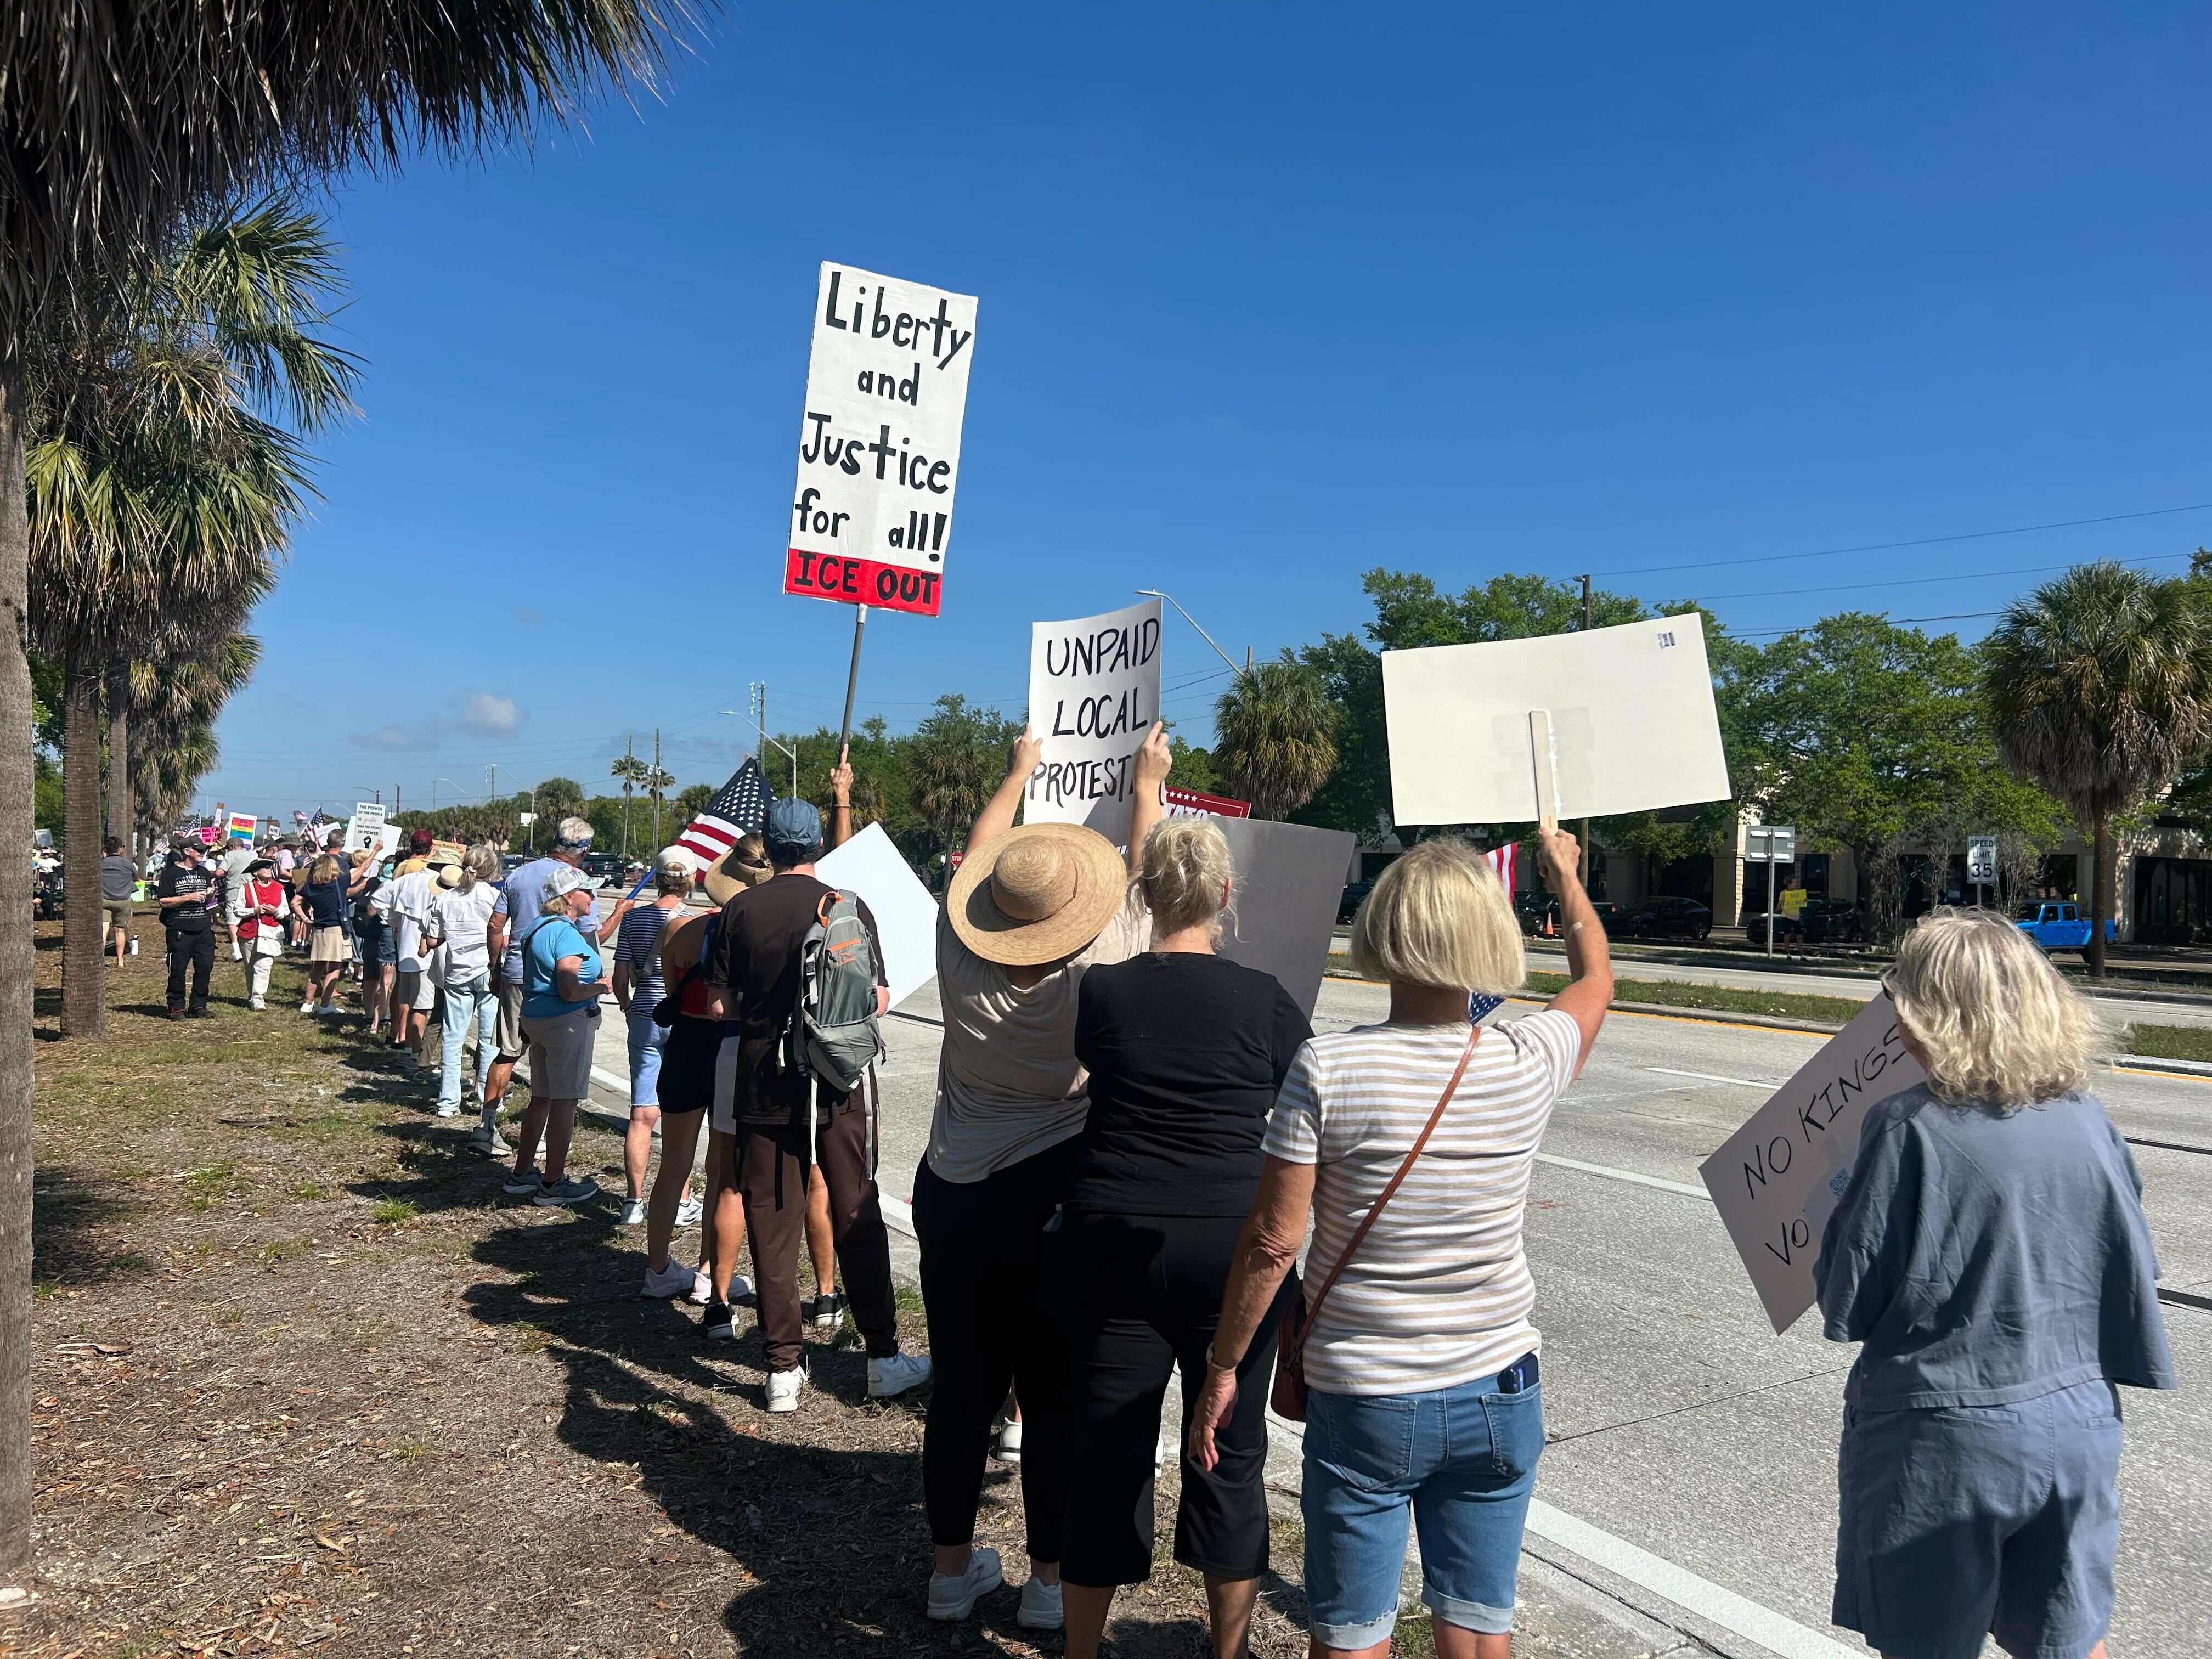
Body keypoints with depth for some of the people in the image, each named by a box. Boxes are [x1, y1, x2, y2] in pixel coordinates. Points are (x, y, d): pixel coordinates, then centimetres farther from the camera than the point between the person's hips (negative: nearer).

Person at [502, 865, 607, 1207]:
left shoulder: (539, 928, 14)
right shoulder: (567, 933, -18)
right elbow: (570, 991, -24)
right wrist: (600, 988, -8)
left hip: (536, 1019, 10)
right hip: (568, 1023, -10)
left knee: (541, 1098, 17)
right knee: (564, 1101, -3)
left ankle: (522, 1173, 25)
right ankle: (553, 1184, 2)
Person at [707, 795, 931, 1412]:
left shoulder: (739, 911, -2)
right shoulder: (848, 908, -6)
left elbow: (724, 1005, -1)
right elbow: (877, 1002, -5)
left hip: (763, 1081, 1)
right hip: (839, 1082, -1)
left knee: (771, 1222, 9)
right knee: (857, 1217, 9)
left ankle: (784, 1368, 13)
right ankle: (884, 1359, 16)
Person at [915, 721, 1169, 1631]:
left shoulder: (959, 952, -8)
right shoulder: (1101, 969, -15)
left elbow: (975, 855, 10)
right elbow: (1142, 875, 2)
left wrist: (1019, 771, 26)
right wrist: (1148, 782, 18)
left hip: (954, 1198, 4)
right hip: (1057, 1204, -3)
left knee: (961, 1388, 13)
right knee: (1055, 1394, 8)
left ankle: (952, 1564, 28)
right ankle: (1049, 1579, 20)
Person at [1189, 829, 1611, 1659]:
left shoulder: (1326, 1068, -18)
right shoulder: (1529, 1062, -10)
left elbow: (1271, 1242, -15)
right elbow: (1595, 977, 13)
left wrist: (1224, 1366, -1)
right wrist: (1566, 874, 30)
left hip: (1362, 1403, -2)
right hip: (1497, 1396, 3)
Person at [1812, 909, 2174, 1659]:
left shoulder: (1910, 1129, -19)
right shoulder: (2088, 1123, -4)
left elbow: (1847, 1307, -15)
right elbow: (2136, 1277, 6)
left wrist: (1836, 1223, 3)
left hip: (1941, 1438, -5)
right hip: (2079, 1427, 5)